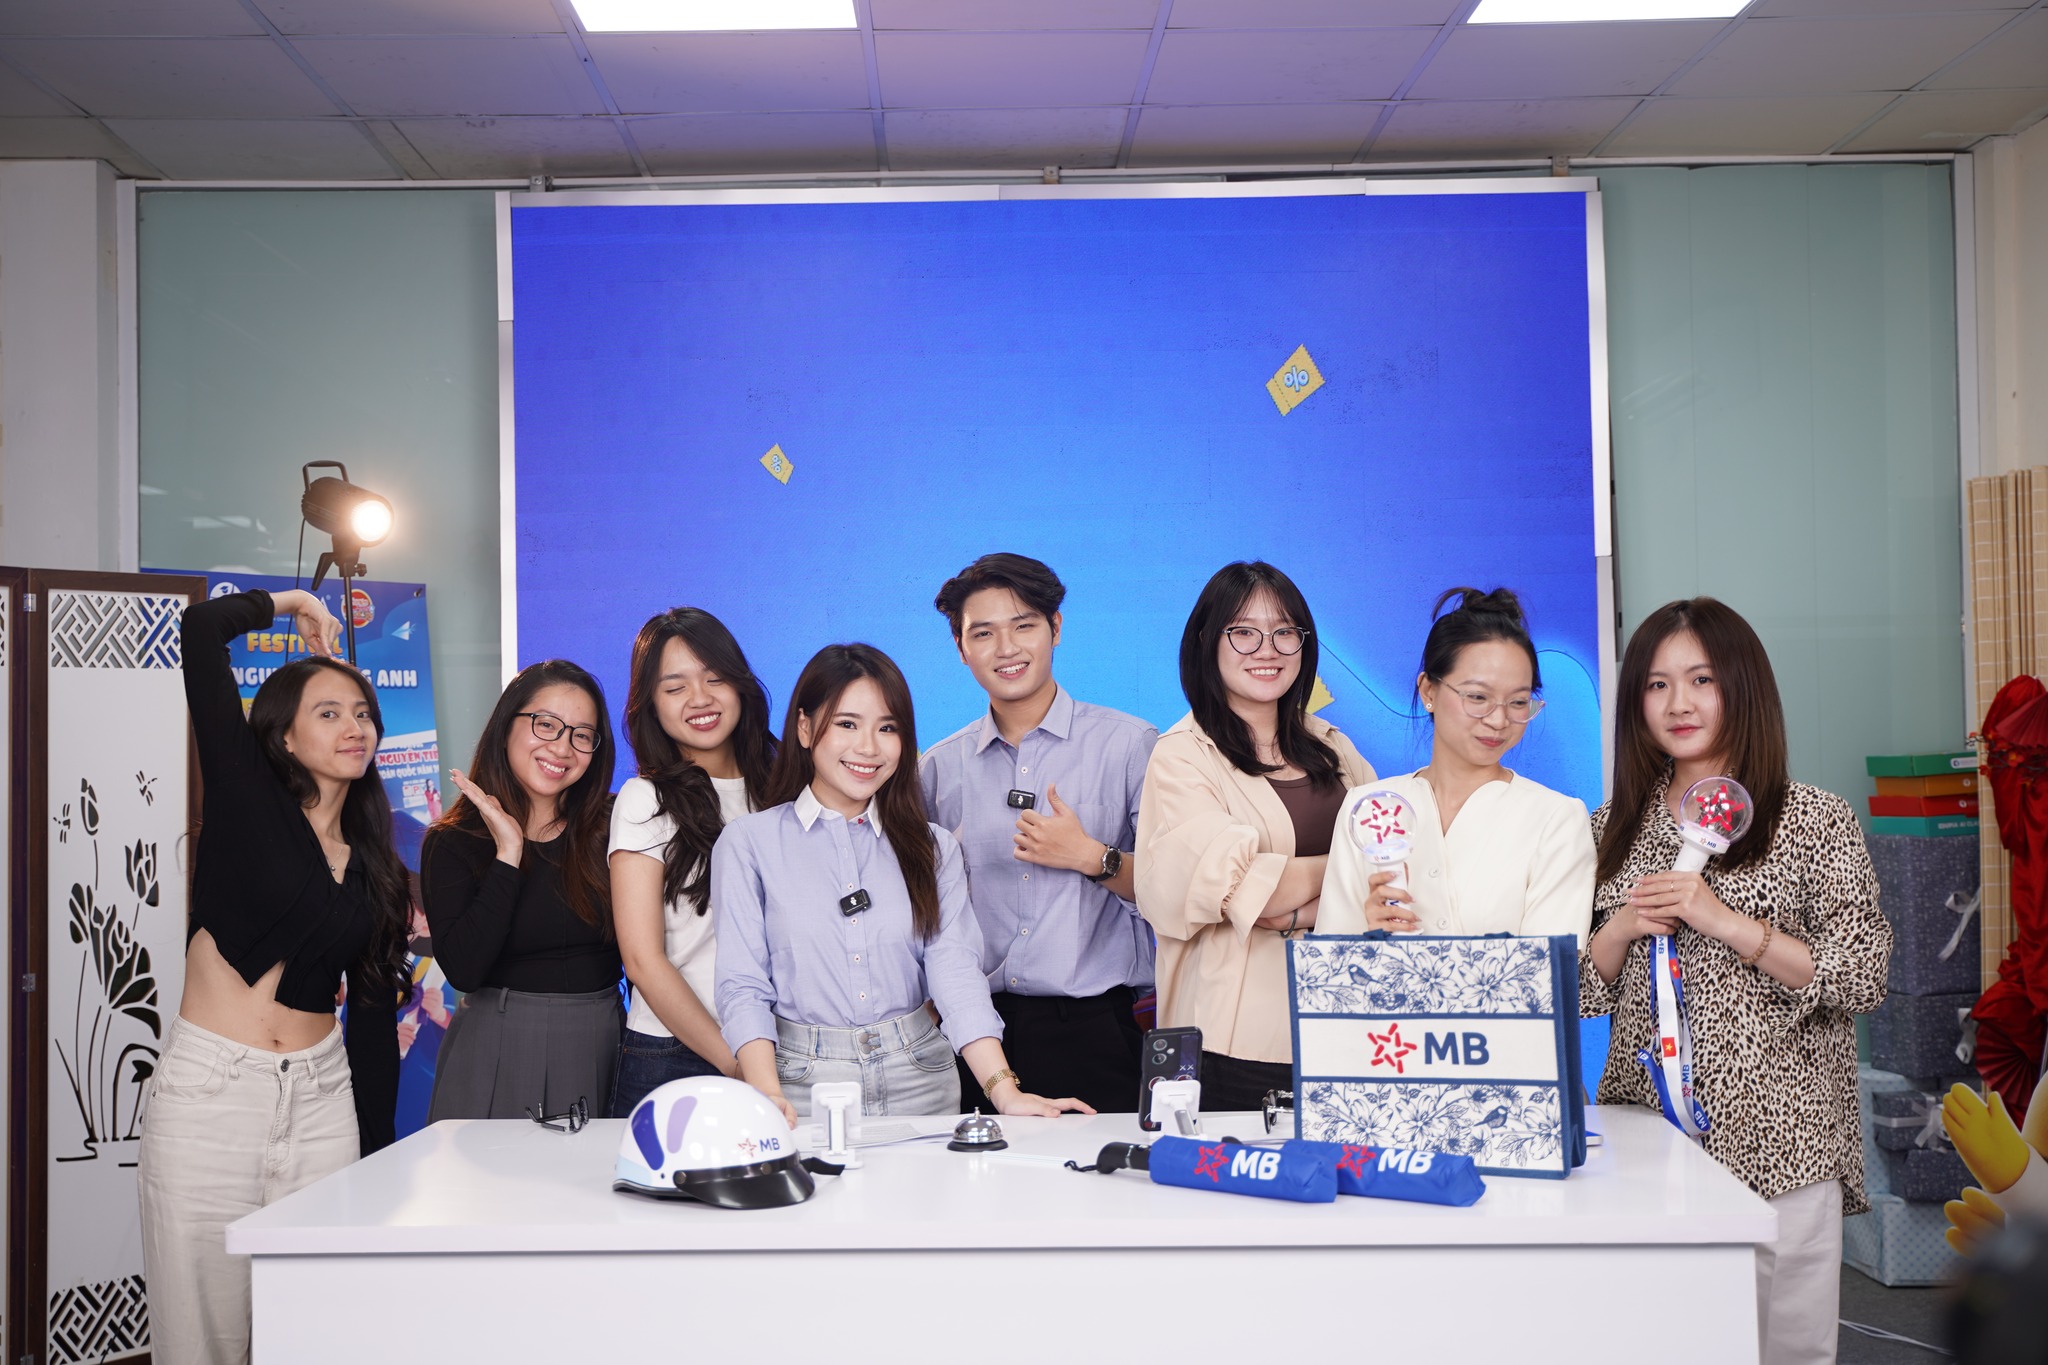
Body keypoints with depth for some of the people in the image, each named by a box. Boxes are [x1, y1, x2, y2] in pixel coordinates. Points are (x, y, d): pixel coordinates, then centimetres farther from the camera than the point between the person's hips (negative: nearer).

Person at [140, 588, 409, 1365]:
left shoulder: (374, 870, 12)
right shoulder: (247, 799, 0)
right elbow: (200, 631, -8)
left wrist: (378, 1155, 11)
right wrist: (287, 604, 10)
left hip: (321, 1097, 4)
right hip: (210, 1093, -4)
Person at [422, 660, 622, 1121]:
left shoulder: (610, 826, 2)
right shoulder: (452, 843, -3)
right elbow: (462, 969, -17)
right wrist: (508, 855, -17)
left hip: (600, 1048, 2)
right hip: (497, 1049, -2)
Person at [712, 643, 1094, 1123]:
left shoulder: (933, 849, 12)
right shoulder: (748, 844, 4)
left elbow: (957, 975, 1)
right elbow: (743, 985, -2)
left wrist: (1003, 1089, -14)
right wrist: (767, 1096, -18)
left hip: (919, 1082, 2)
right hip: (805, 1083, -2)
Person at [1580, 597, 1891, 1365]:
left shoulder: (1817, 822, 0)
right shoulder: (1615, 831, 11)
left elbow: (1865, 979, -7)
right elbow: (1579, 992, 13)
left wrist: (1726, 920, -15)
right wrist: (1622, 929, -7)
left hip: (1777, 1139, -3)